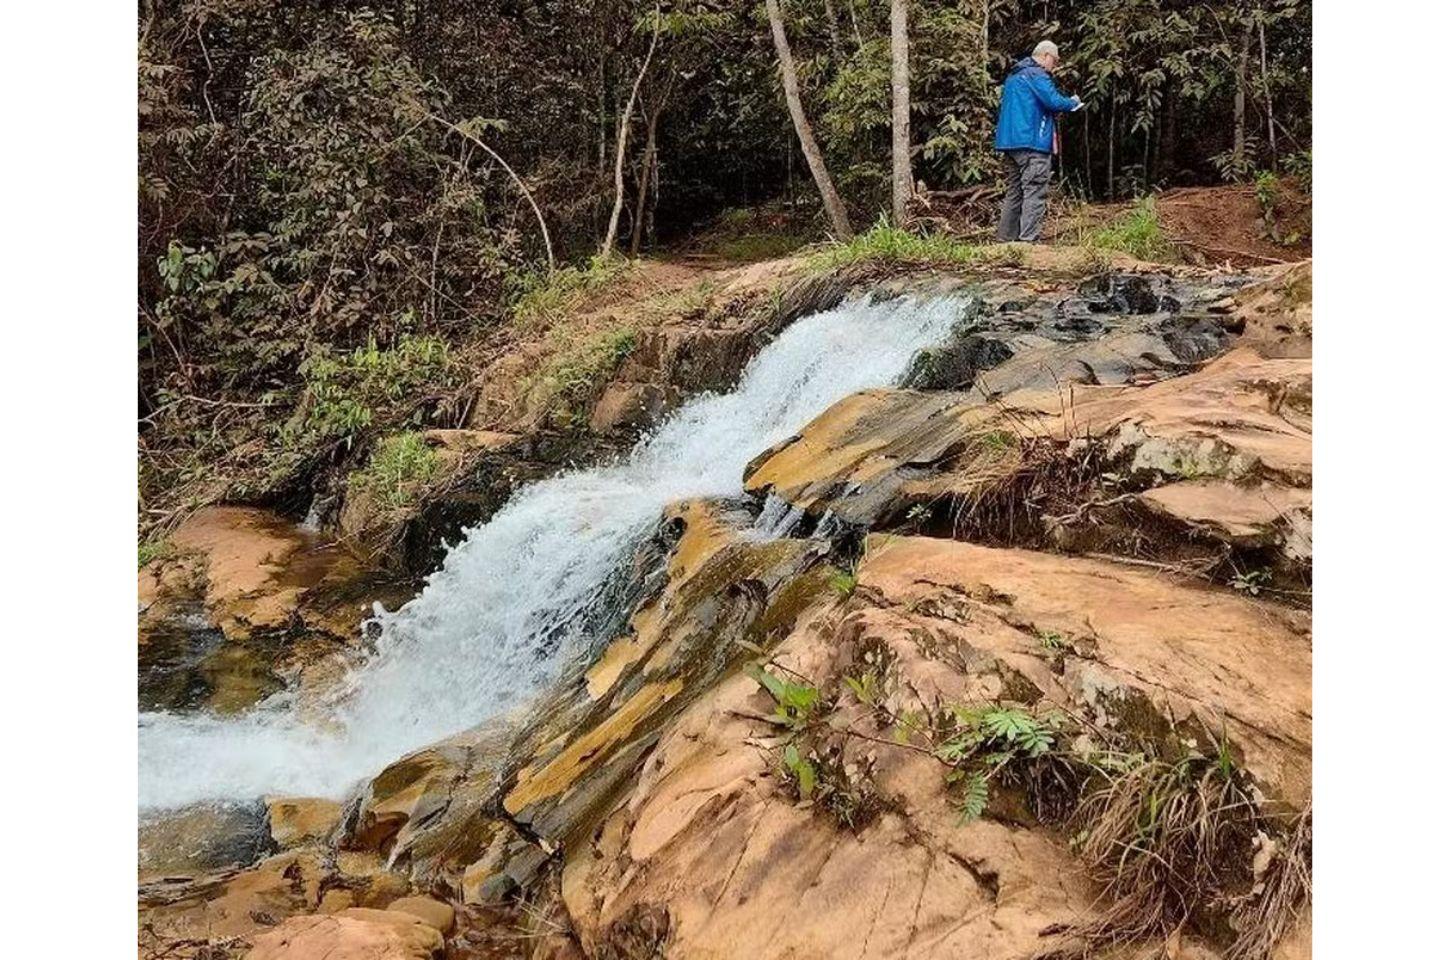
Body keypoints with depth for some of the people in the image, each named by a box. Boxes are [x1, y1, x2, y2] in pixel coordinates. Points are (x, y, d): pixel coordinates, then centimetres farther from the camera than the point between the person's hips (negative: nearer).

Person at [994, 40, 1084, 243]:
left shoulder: (1013, 75, 22)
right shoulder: (1036, 74, -8)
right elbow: (1054, 101, -17)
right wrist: (1074, 102, 3)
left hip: (1009, 142, 9)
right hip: (1032, 142, -9)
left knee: (1014, 192, 12)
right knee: (1034, 193, -11)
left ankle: (1005, 239, 12)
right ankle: (1028, 240, -17)